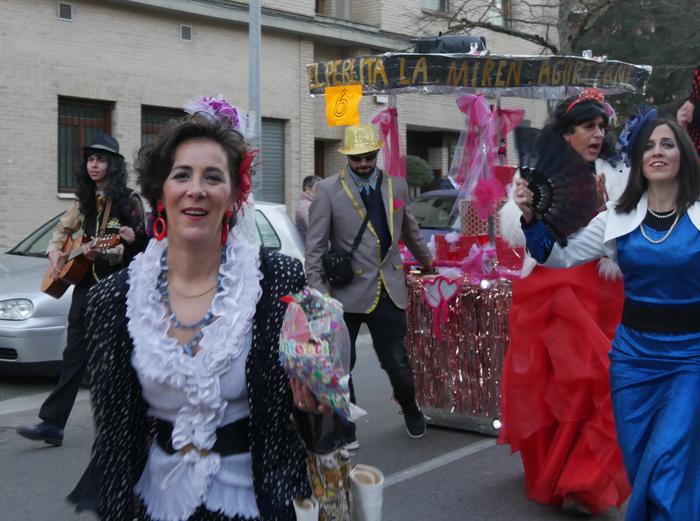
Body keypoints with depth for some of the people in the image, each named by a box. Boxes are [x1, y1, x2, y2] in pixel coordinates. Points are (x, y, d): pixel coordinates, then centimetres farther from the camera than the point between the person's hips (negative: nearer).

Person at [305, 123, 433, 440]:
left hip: (389, 292, 2)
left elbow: (409, 229, 26)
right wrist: (317, 289, -10)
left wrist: (427, 261, 35)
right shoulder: (328, 190, -2)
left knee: (397, 362, 6)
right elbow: (315, 245, -4)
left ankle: (411, 411, 35)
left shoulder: (396, 185, 10)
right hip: (346, 292, -2)